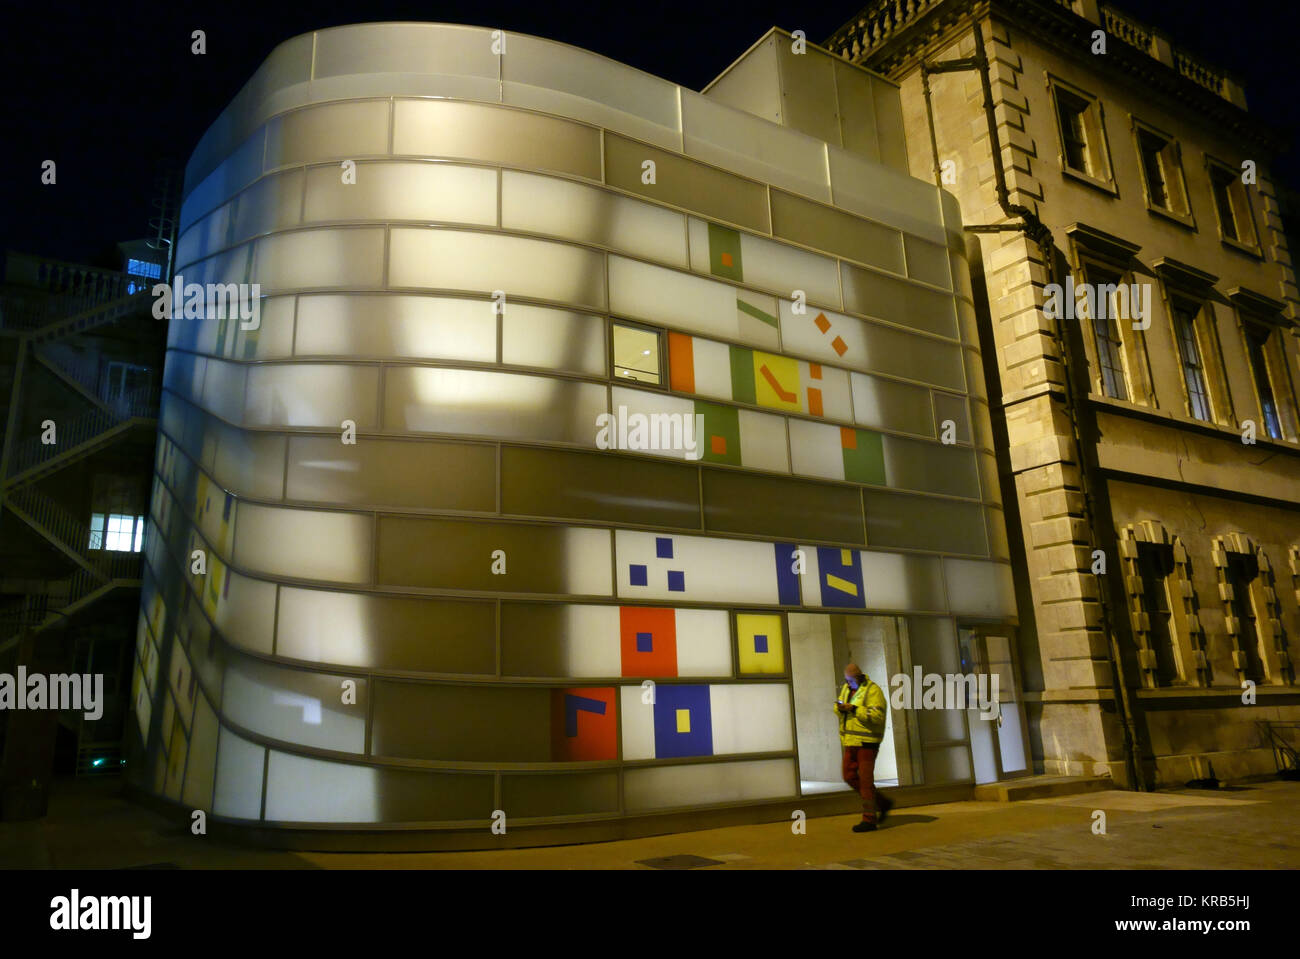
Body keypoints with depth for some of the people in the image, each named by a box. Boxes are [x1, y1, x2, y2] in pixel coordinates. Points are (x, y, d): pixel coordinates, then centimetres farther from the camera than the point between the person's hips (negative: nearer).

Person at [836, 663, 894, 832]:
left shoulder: (873, 690, -11)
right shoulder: (846, 688, 13)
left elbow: (877, 716, -21)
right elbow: (837, 708, 18)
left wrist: (854, 709, -26)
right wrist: (840, 708, -6)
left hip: (867, 741, -8)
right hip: (851, 741, 8)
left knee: (865, 779, -6)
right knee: (850, 776, 10)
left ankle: (869, 819, 3)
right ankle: (882, 802, 24)